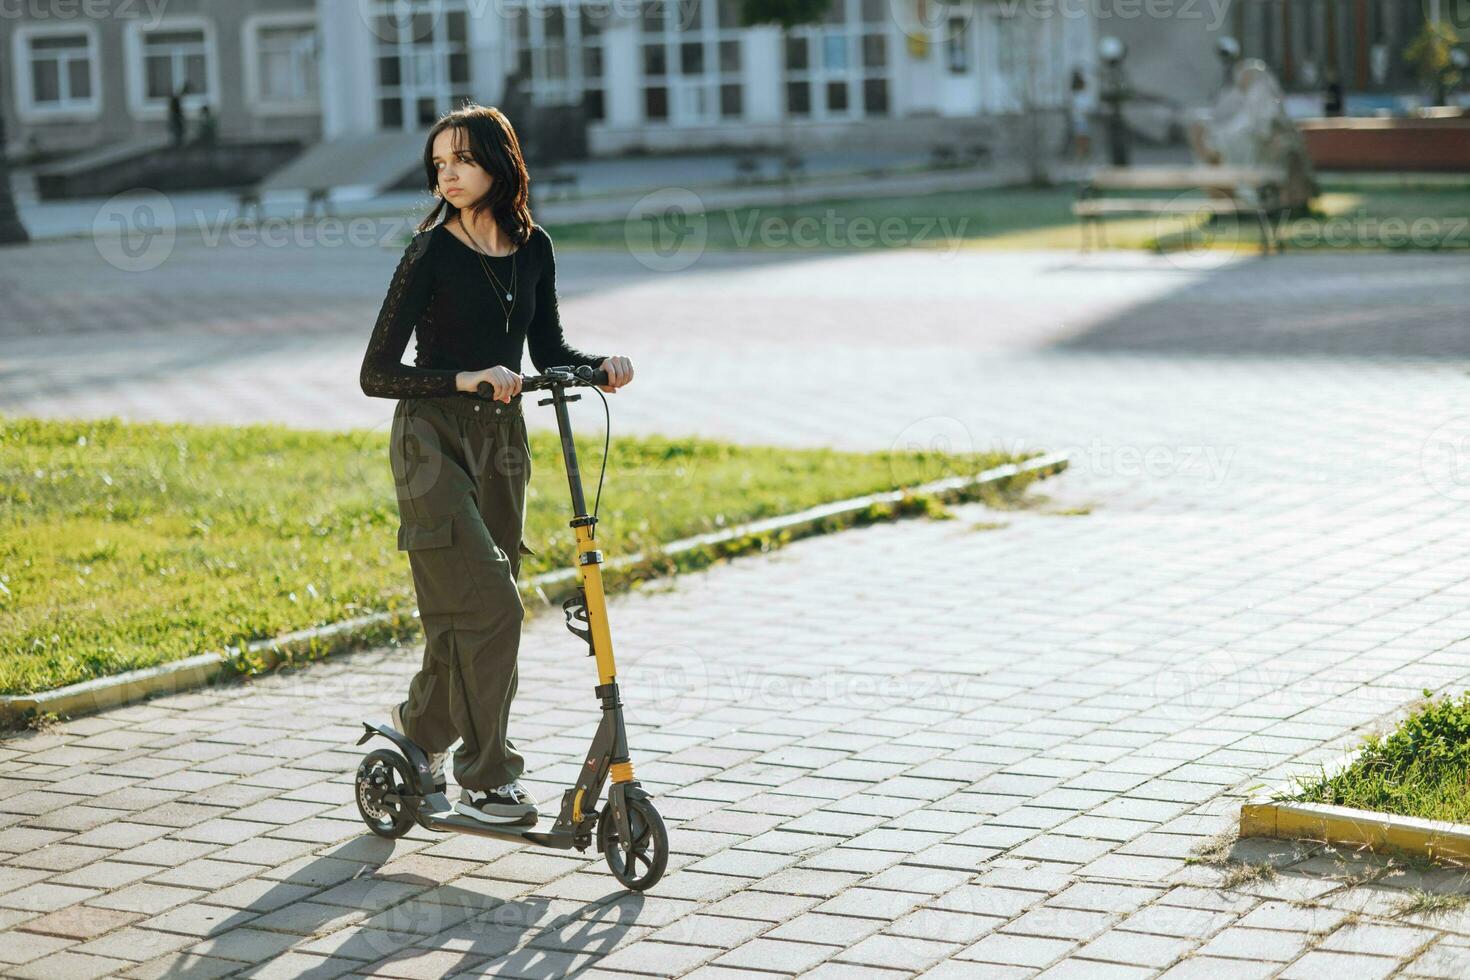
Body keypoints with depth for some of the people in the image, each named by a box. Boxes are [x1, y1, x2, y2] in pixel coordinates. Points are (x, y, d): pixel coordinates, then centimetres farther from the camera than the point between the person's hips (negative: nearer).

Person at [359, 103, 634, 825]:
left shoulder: (532, 248, 5)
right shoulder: (432, 254, -12)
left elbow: (547, 349, 15)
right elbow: (376, 373, -14)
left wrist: (600, 365, -4)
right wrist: (465, 380, -26)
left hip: (501, 442, 6)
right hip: (432, 445, -6)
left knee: (465, 608, 11)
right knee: (491, 608, -12)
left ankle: (418, 723, 36)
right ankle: (485, 781, -1)